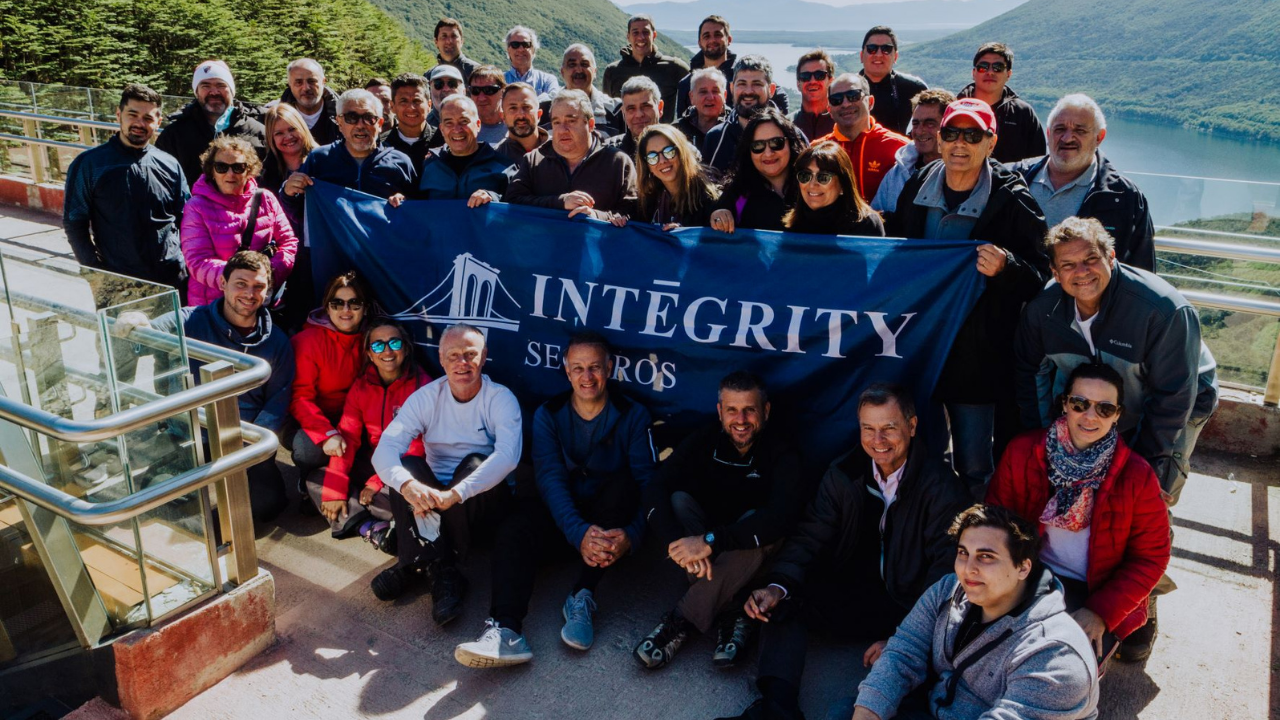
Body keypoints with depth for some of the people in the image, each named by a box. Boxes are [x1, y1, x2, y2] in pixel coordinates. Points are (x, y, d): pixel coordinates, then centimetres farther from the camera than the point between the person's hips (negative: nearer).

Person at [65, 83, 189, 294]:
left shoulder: (170, 165, 6)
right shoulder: (89, 164, -1)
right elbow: (74, 223, 0)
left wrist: (187, 264, 0)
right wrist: (96, 273, -7)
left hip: (173, 278, 2)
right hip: (116, 282, -2)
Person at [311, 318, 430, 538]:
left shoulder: (421, 386, -14)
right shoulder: (361, 386, 2)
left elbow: (417, 445, -17)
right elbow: (347, 437, -6)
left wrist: (378, 483, -22)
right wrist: (335, 489, -17)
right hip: (371, 461, 6)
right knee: (315, 480, -10)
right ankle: (369, 526, -21)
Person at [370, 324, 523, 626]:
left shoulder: (501, 399, -10)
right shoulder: (426, 397, -3)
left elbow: (508, 455, -29)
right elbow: (385, 449, -17)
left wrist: (454, 494, -42)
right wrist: (409, 485, -40)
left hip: (484, 499, -2)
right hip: (432, 498, 2)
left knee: (474, 463, -31)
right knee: (408, 465, -24)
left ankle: (417, 564, -23)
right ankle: (442, 572, -33)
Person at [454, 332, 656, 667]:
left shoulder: (632, 416, -3)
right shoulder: (549, 415, 0)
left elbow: (645, 481, -13)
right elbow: (550, 478, -14)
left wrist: (631, 535, -35)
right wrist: (579, 532, -33)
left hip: (611, 522, -1)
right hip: (563, 518, 1)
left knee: (622, 483, -32)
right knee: (514, 529, -28)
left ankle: (581, 597, -30)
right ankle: (506, 630, -44)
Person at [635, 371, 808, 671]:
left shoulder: (781, 450, -17)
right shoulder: (705, 440, -8)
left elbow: (783, 515, -35)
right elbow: (657, 490, -21)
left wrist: (711, 541, -43)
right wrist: (676, 539, -41)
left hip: (754, 558, -2)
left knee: (760, 522, -33)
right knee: (678, 501, -24)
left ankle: (681, 620, -28)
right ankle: (731, 615, -27)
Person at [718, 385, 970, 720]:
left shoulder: (942, 486, -16)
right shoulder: (843, 473, -2)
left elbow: (948, 568, -18)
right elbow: (809, 539, -3)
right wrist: (777, 587, -22)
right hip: (857, 592, 5)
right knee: (781, 601, -13)